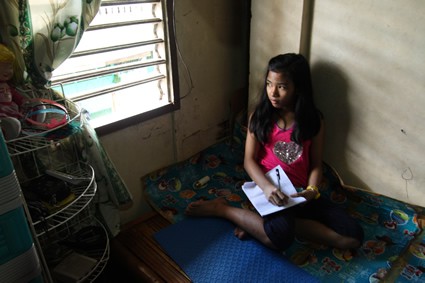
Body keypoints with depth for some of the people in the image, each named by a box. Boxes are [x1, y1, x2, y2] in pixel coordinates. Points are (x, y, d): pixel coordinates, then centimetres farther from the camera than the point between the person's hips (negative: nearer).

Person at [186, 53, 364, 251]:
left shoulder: (314, 120, 3)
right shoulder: (259, 116, 0)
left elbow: (316, 164, 5)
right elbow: (249, 160, -4)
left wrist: (311, 190, -15)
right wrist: (266, 187, -22)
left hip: (299, 191, 4)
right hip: (267, 187, -4)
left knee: (354, 237, -11)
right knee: (279, 237, -33)